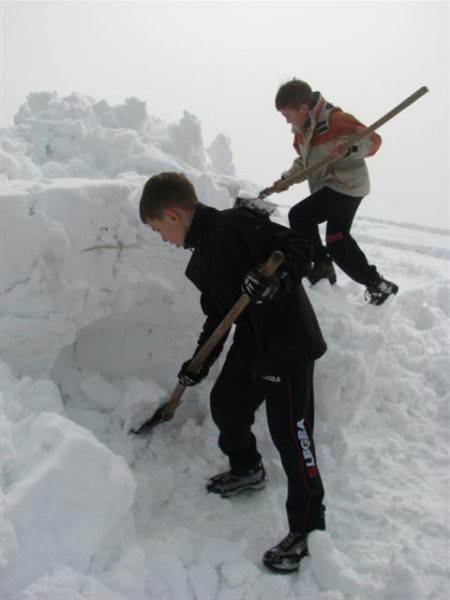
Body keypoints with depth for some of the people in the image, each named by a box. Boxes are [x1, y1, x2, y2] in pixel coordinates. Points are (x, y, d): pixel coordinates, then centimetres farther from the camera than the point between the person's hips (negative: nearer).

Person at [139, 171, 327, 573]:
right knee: (225, 404, 22)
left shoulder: (235, 224, -17)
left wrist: (277, 279, -39)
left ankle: (308, 529, 11)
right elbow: (217, 314, 20)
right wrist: (200, 362, 17)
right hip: (249, 344, 10)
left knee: (290, 434, -4)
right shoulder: (200, 261, 14)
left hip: (288, 343, -10)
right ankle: (247, 470, 49)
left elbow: (298, 247, -22)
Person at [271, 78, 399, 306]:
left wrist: (349, 147, -40)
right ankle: (375, 283, 22)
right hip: (330, 186, 10)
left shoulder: (334, 118, -19)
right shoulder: (302, 131, 10)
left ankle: (321, 265, 1)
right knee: (337, 242, 13)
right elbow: (304, 161, 22)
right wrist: (286, 179, 8)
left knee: (299, 216, -14)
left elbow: (373, 140, -20)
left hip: (346, 185, -10)